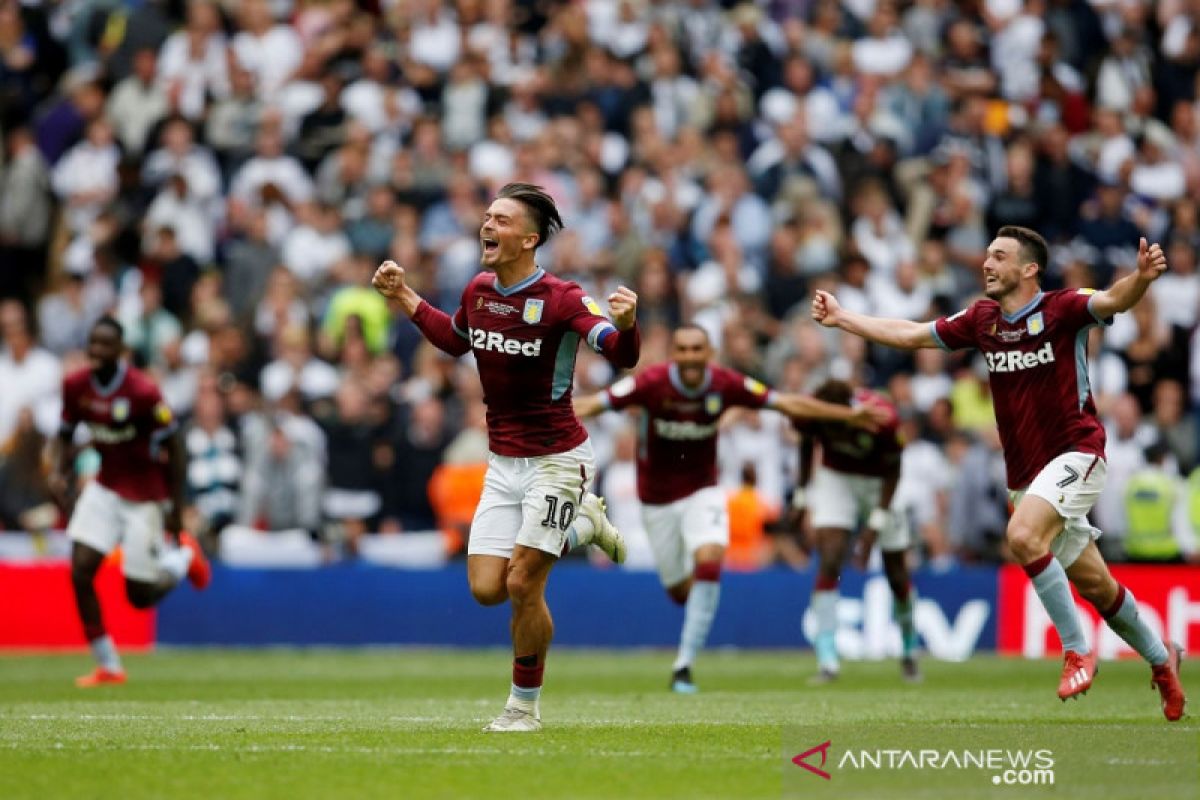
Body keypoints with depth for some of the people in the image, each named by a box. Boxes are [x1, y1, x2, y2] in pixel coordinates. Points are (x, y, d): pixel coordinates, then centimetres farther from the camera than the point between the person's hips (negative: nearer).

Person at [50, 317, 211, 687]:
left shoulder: (143, 392, -22)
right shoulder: (75, 386, -6)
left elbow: (174, 449, -14)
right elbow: (66, 434, 10)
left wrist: (176, 510, -12)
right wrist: (58, 471, -11)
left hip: (146, 496, -5)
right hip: (106, 487, 5)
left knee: (140, 596, 0)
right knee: (80, 571, -11)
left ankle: (184, 555, 34)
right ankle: (108, 666, 3)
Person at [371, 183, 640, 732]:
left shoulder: (561, 299, -17)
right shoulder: (478, 291, 3)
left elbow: (621, 355, -27)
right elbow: (456, 339, 25)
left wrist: (624, 325, -49)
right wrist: (403, 298, 17)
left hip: (555, 460, -6)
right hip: (503, 463, 6)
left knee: (522, 586, -11)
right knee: (486, 589, -1)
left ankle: (524, 706, 10)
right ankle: (582, 525, 25)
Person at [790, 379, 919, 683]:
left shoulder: (883, 418, -33)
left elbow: (892, 473, -16)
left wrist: (875, 525, -18)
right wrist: (802, 496, 4)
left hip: (878, 484, -1)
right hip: (835, 478, 1)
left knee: (896, 572, 5)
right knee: (830, 562, -18)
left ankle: (909, 651, 29)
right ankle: (826, 661, -20)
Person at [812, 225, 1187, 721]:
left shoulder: (1062, 309, -10)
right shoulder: (981, 320, 7)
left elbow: (1113, 300, -28)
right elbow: (911, 335, 16)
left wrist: (1142, 277, -49)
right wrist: (841, 319, 16)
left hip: (1074, 453, -6)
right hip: (1025, 472, 6)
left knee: (1023, 536, -30)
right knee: (1095, 585, 11)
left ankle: (1077, 651, -17)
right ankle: (1160, 659, 33)